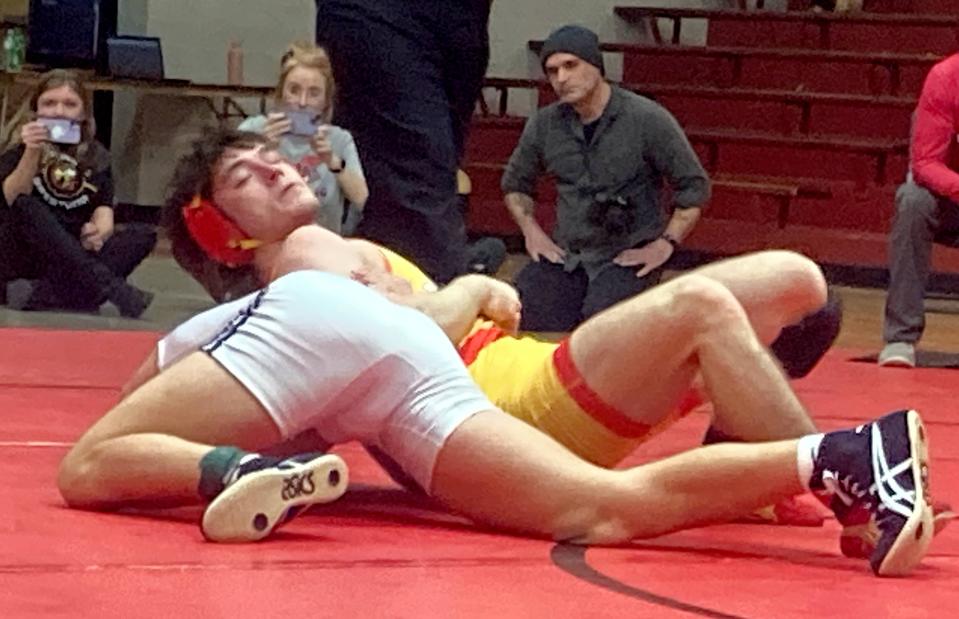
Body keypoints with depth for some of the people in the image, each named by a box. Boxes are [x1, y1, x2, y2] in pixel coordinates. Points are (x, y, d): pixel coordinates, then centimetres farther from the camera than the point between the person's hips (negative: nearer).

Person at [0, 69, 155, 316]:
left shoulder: (96, 155, 10)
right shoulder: (20, 148, -1)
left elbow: (104, 204, 1)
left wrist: (100, 229, -22)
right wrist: (31, 154, -34)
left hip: (76, 253, 4)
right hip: (23, 253, -4)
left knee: (143, 235, -16)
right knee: (26, 206, -31)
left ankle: (51, 298, -35)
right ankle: (111, 289, -40)